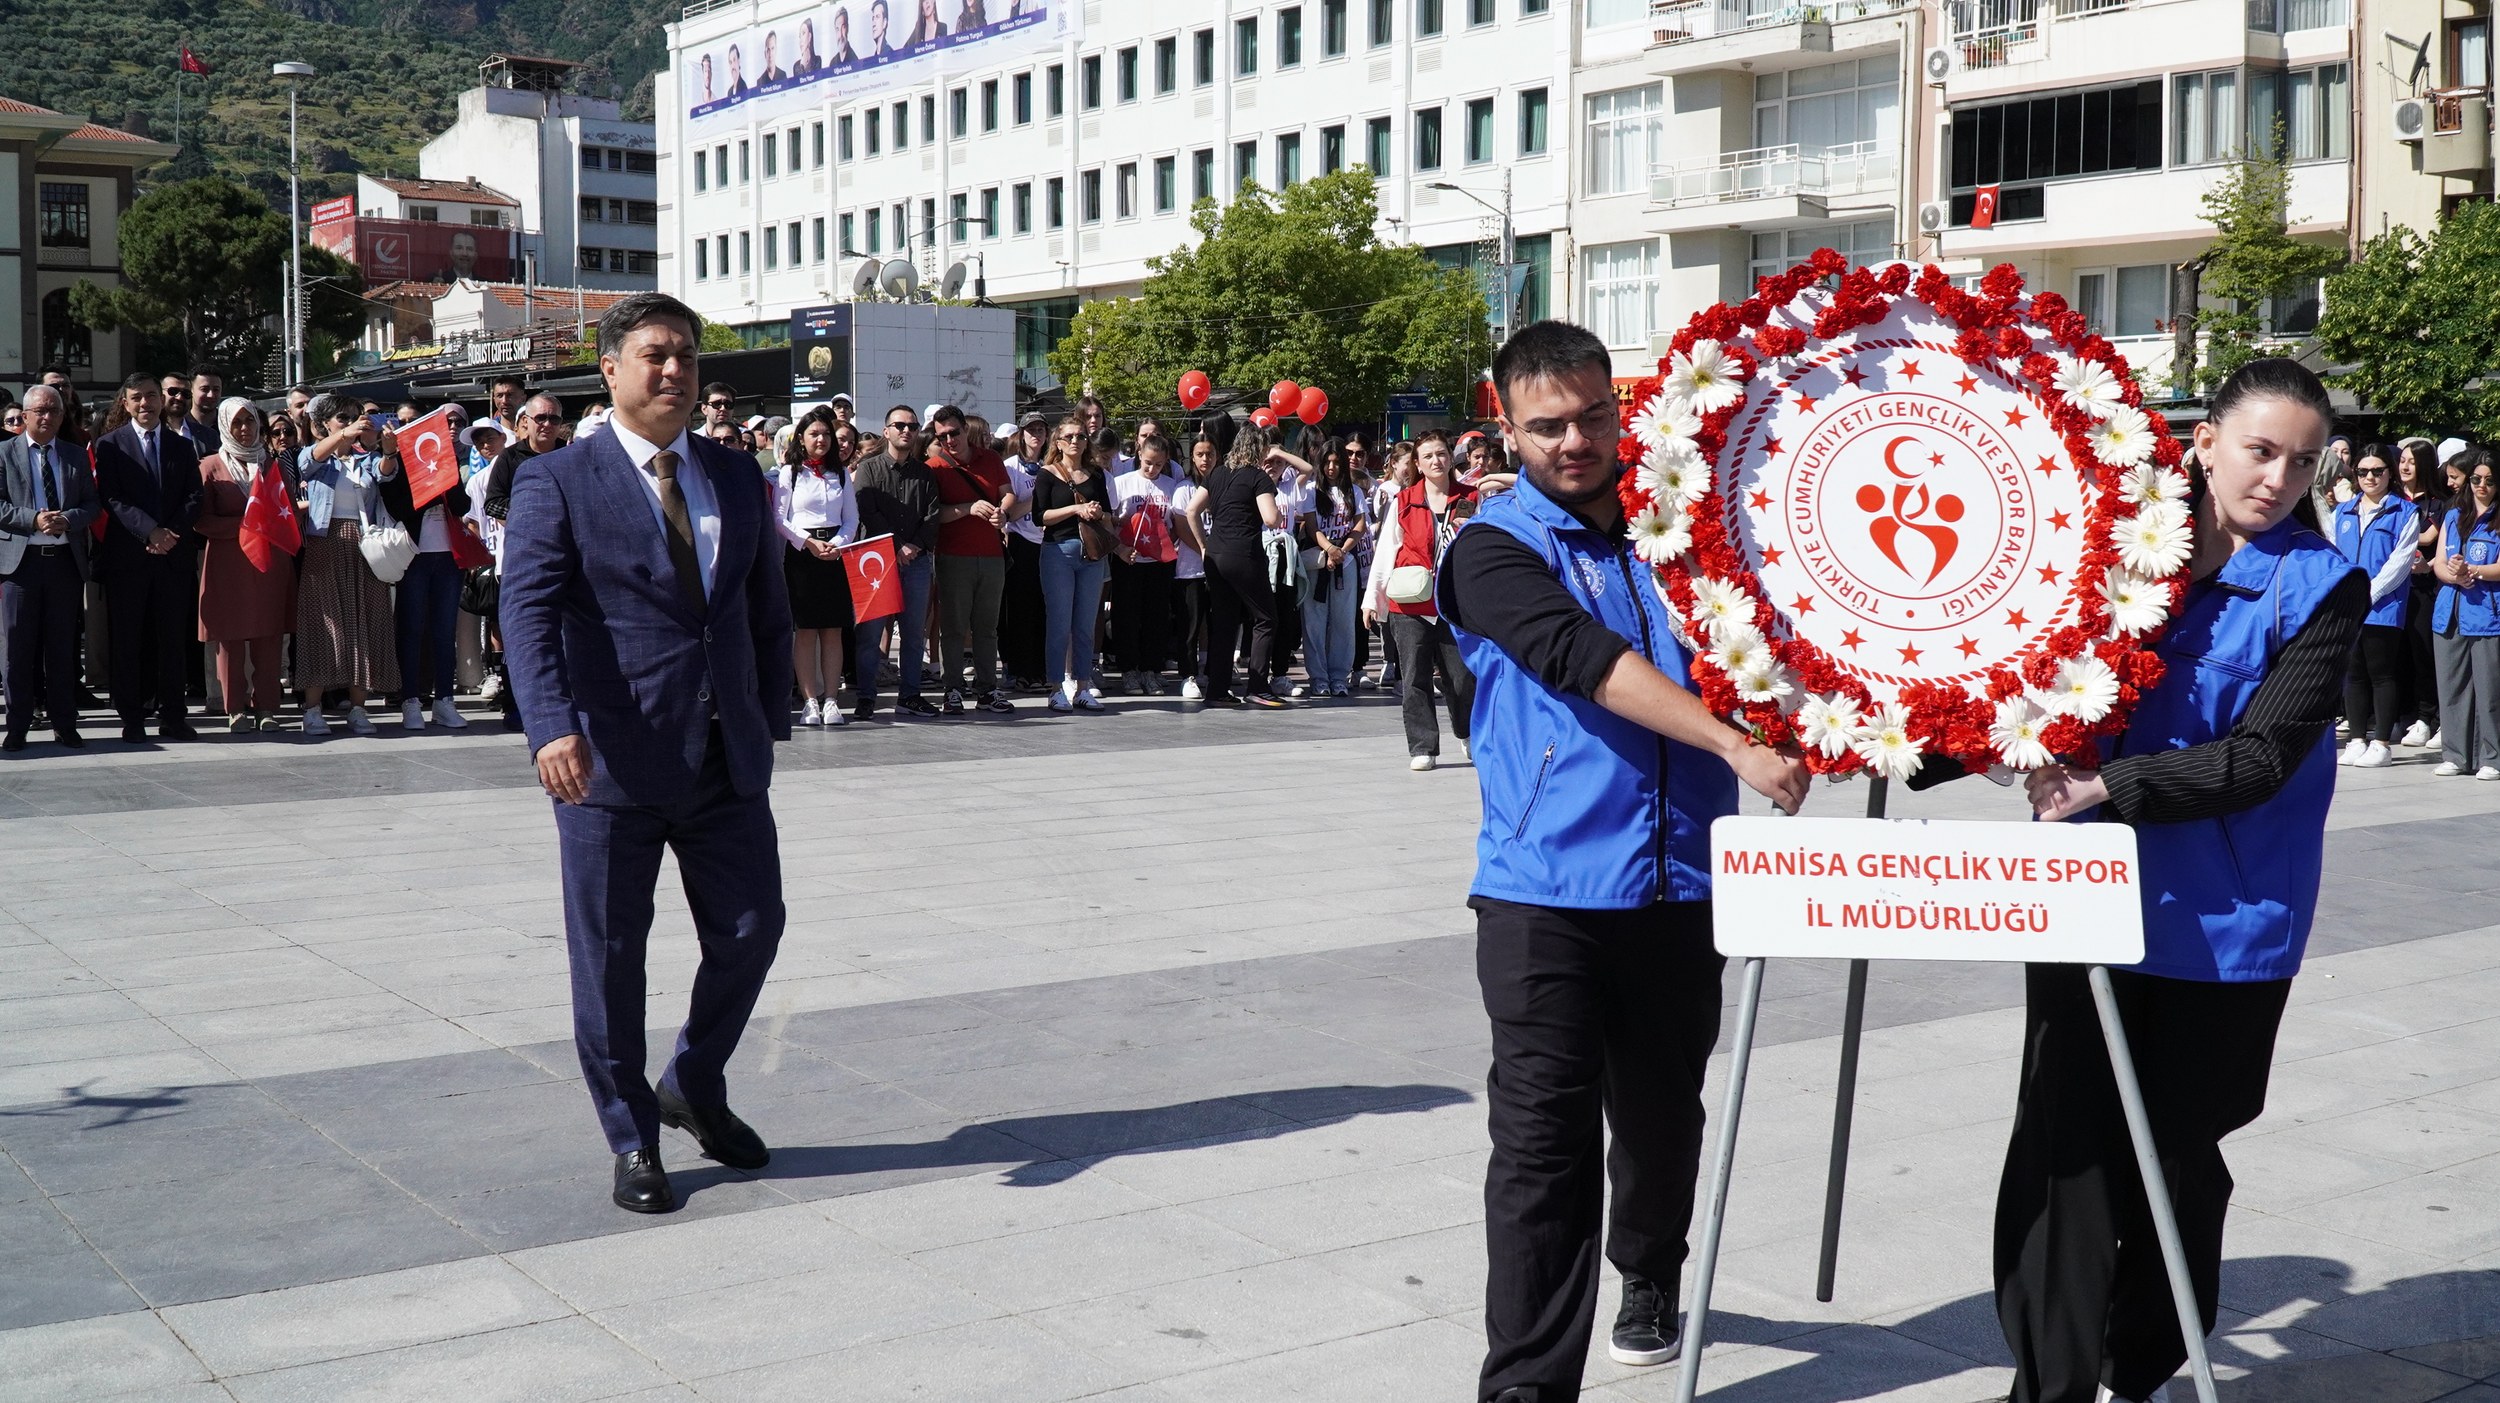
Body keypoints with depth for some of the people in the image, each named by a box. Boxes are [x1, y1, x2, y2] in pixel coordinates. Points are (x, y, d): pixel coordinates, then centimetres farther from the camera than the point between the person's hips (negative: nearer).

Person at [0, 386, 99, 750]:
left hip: (65, 560, 2)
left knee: (62, 647, 7)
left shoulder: (77, 456, 12)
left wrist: (68, 519, -13)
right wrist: (34, 519, -18)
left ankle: (64, 723, 14)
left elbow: (93, 504, 7)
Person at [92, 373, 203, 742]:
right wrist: (150, 531, -17)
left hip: (173, 555, 2)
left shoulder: (183, 447, 13)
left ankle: (171, 716, 8)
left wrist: (172, 532, -11)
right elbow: (113, 499, -5)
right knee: (128, 640, 1)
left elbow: (194, 499, 6)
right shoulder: (110, 445, 4)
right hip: (127, 556, -2)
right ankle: (132, 718, 7)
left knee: (173, 639, 3)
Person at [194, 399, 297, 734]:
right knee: (231, 637, -2)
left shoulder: (276, 465, 14)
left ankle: (266, 708, 5)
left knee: (269, 637, 0)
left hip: (271, 561, 2)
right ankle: (236, 709, 4)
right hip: (228, 563, -2)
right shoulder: (211, 466, 4)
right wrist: (243, 524, -14)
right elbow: (203, 521, -2)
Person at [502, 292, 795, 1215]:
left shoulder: (739, 483, 12)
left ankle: (694, 1088, 32)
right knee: (610, 958, 4)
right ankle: (633, 1142, 20)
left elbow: (768, 614, 18)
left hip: (726, 761, 4)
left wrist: (770, 721, 11)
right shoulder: (556, 483, -3)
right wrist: (552, 726, -28)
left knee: (751, 932, 7)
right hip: (610, 762, -4)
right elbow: (528, 611, -14)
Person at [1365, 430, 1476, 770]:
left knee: (1462, 676, 3)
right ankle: (1422, 748, 5)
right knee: (1414, 678, -2)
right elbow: (1384, 551, 8)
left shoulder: (1470, 499, 7)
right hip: (1410, 605, 0)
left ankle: (1468, 734, 29)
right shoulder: (1403, 503, 5)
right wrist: (1372, 597, 5)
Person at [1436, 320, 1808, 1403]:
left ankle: (1648, 1281, 42)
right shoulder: (1493, 552, -2)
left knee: (1664, 1114, 16)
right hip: (1546, 893, -4)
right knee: (1543, 1142, -7)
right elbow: (1587, 660, -18)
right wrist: (1737, 748, -24)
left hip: (1679, 886, 4)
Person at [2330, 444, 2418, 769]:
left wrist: (2368, 594, -14)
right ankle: (2358, 739, 15)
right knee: (2354, 674, 8)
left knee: (2382, 675, -1)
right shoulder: (2342, 512, 14)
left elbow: (2400, 561, -7)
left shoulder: (2405, 513, 1)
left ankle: (2381, 742, 3)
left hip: (2383, 607, -4)